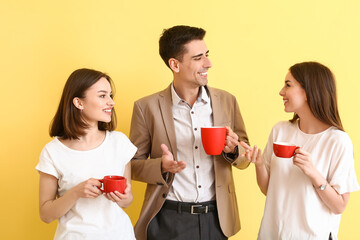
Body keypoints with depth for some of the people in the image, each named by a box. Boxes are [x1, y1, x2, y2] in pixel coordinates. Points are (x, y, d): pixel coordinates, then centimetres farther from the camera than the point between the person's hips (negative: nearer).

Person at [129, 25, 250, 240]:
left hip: (216, 220, 3)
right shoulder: (147, 107, -5)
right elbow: (133, 164, 1)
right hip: (169, 221, -2)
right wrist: (161, 167, -19)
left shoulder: (227, 101, 3)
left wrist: (233, 149, -12)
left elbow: (244, 160, 10)